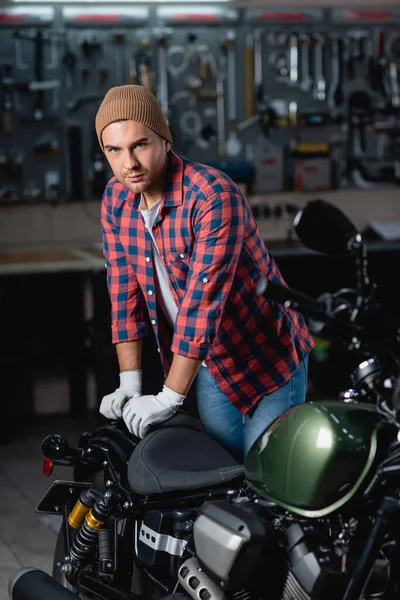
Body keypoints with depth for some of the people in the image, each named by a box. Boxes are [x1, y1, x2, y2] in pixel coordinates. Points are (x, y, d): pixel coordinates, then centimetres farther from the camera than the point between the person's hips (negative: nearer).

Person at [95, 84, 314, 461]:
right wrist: (130, 383, -6)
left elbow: (203, 299, -30)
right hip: (208, 362, 6)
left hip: (267, 358, -6)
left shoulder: (214, 196, -27)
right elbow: (124, 290, 0)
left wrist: (169, 399, -30)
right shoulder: (115, 200, -4)